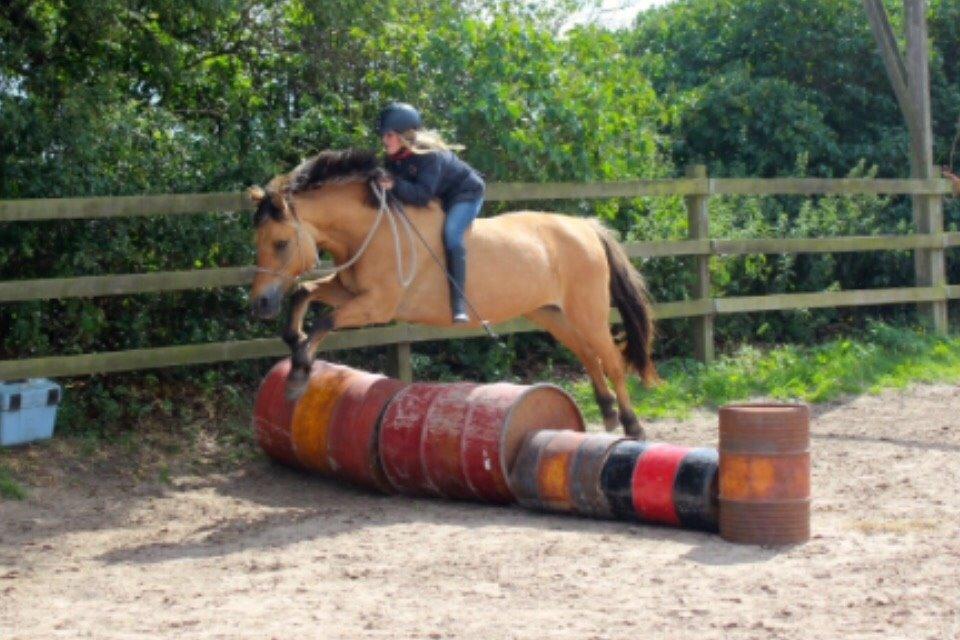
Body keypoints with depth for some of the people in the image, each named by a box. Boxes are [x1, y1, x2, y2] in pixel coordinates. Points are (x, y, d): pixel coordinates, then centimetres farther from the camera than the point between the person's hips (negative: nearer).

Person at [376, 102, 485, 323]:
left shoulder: (429, 155, -34)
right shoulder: (394, 157, -10)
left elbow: (423, 195, -39)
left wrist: (395, 185, -50)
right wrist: (382, 182, -21)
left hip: (466, 193, -9)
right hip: (440, 197, 9)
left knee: (451, 235, -30)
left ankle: (458, 303, -35)